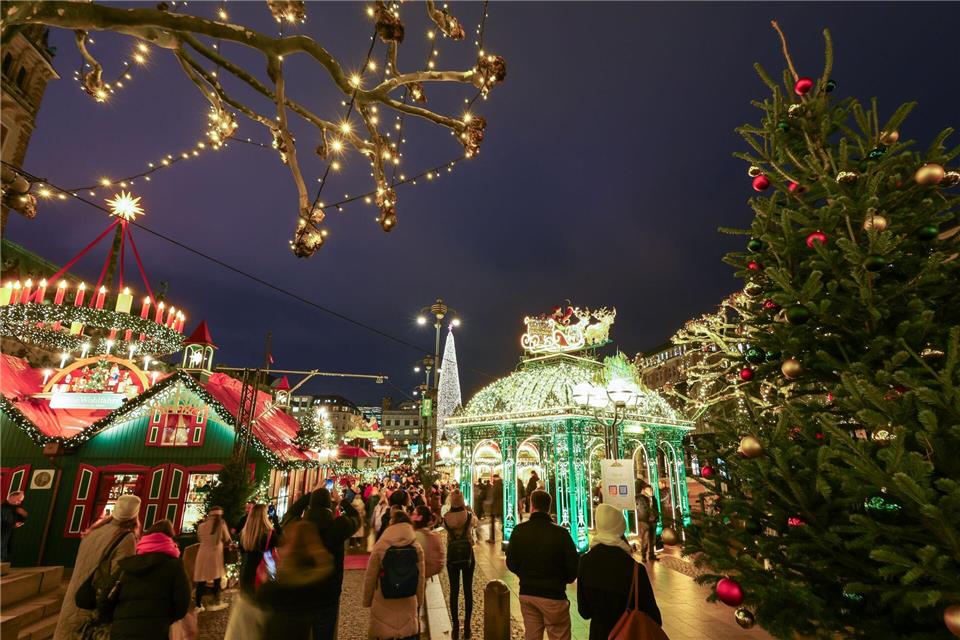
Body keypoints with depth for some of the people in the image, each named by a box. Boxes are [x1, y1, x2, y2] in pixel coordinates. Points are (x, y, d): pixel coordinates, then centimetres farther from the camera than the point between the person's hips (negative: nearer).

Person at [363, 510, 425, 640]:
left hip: (383, 606, -1)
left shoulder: (380, 547, -12)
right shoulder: (417, 548, -6)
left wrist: (367, 600, 9)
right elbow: (420, 579, 0)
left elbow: (370, 577, -5)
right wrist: (419, 602, 13)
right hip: (409, 605, 2)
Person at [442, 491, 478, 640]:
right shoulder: (469, 515, -14)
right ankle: (467, 627, 17)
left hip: (452, 555, 0)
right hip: (467, 554, 0)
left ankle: (455, 628, 16)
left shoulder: (446, 518, -13)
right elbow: (475, 523, 8)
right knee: (468, 590, 10)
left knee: (454, 591, 10)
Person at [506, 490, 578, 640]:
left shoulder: (519, 530, -6)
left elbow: (511, 563, 1)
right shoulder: (561, 533, -16)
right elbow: (573, 566, -10)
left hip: (526, 594, 4)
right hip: (553, 595, -3)